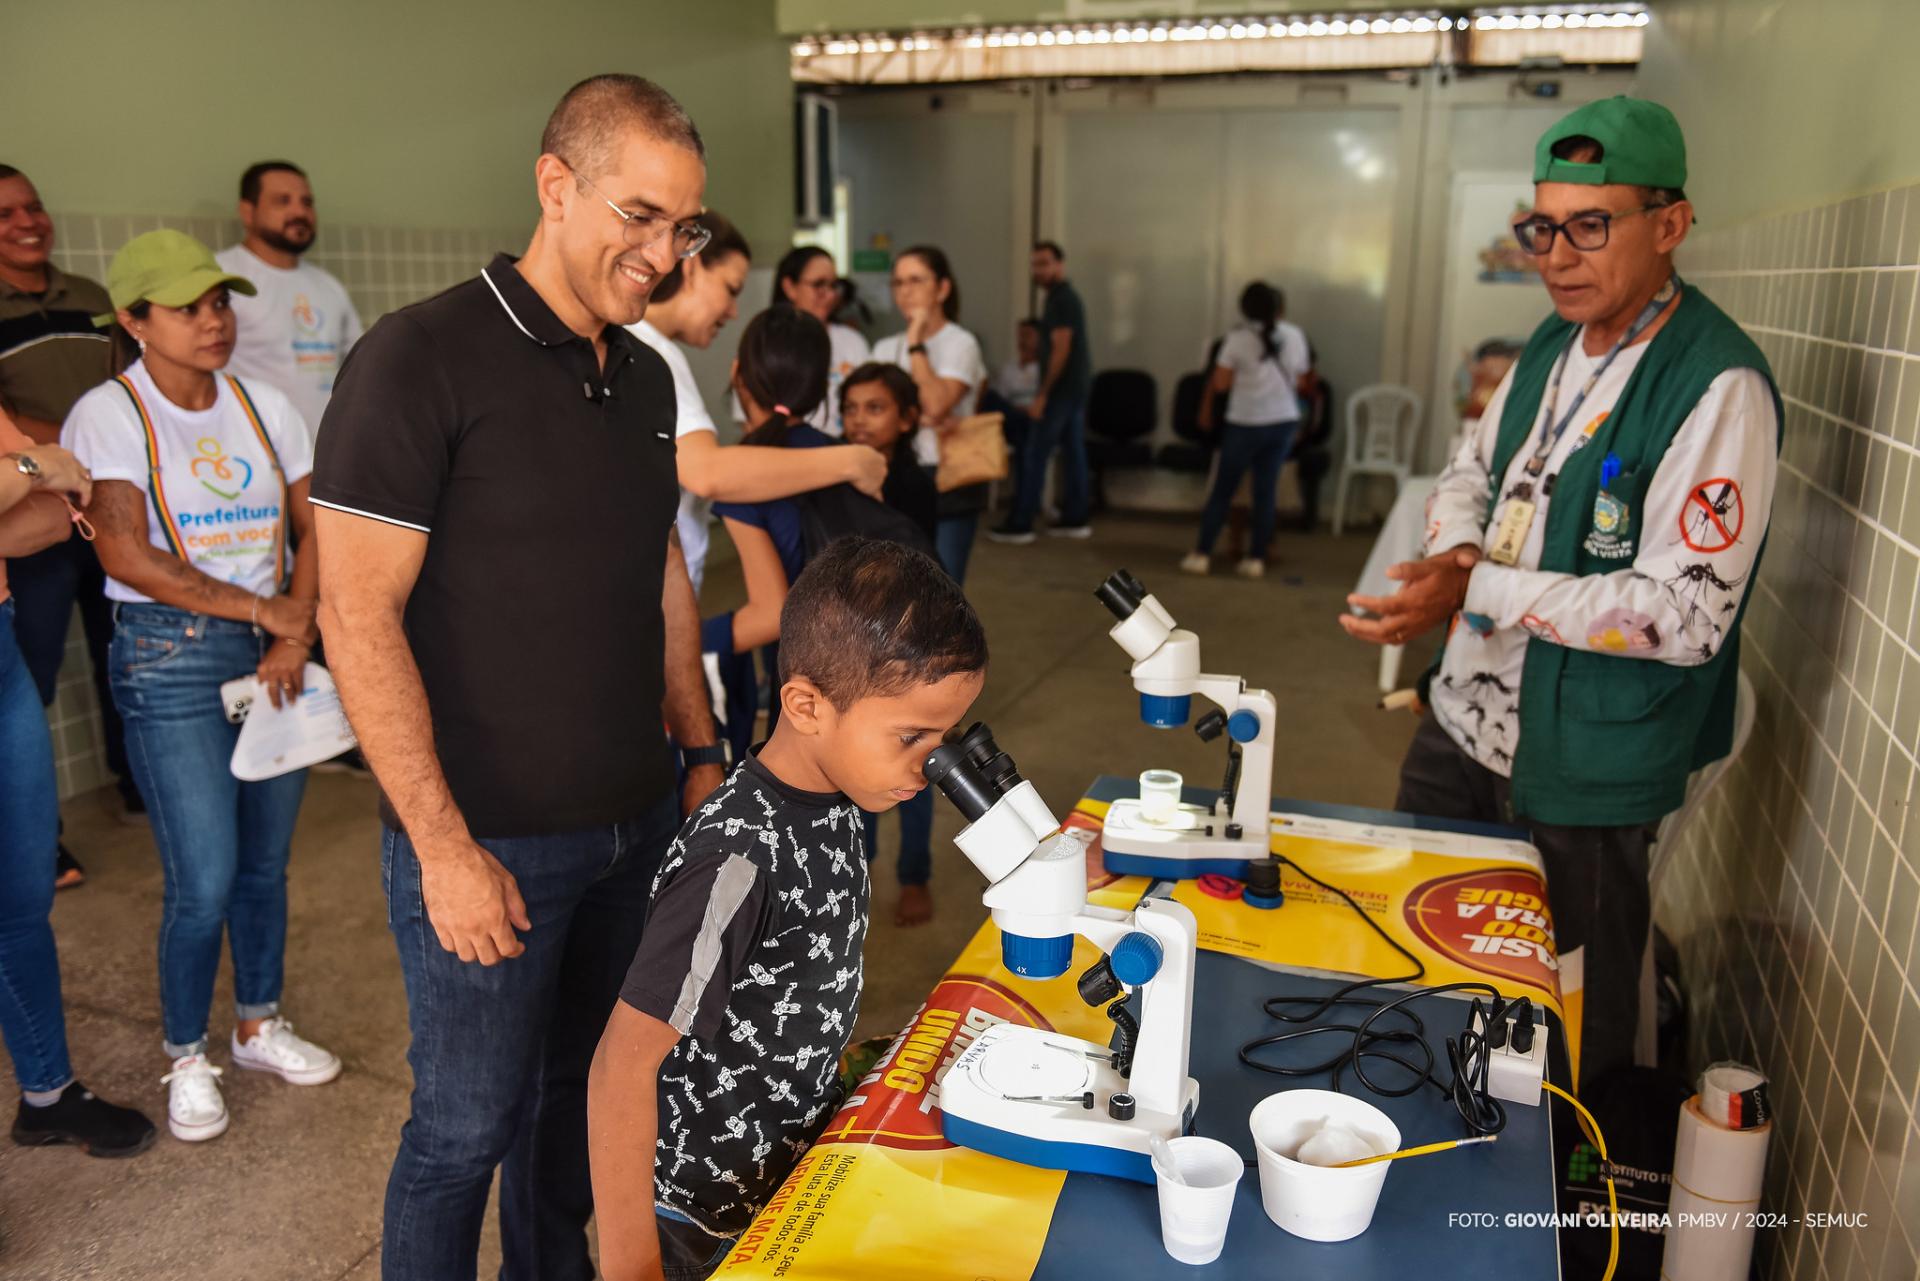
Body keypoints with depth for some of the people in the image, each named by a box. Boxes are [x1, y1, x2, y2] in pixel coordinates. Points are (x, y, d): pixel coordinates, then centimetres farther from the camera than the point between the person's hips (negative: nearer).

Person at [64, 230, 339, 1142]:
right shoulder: (107, 415, -7)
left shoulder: (265, 407, 6)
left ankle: (260, 1026, 33)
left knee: (267, 862, 13)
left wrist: (297, 633, -9)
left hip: (274, 649, 4)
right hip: (170, 657, -4)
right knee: (204, 881, -3)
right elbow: (126, 554, -16)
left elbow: (311, 530, 6)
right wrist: (265, 609, -14)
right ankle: (187, 1059, 20)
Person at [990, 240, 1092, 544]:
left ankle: (1020, 524, -5)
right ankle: (1075, 519, 14)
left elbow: (1060, 351, -20)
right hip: (1076, 386, 10)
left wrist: (1042, 395, -21)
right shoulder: (1067, 297, 17)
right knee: (1073, 450, 10)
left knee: (1034, 454, -7)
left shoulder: (1061, 300, -14)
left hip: (1062, 388, -10)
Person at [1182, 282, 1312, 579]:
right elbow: (1300, 382, 9)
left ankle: (1202, 554, 8)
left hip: (1246, 423, -3)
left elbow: (1219, 384, -10)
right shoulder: (1294, 335, 1)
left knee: (1222, 490, 6)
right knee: (1266, 491, 8)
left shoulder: (1238, 337, -9)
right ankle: (1255, 559, 9)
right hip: (1284, 421, 3)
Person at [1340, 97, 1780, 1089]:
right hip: (1469, 711, 8)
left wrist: (1477, 591, -30)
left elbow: (1687, 613, -26)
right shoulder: (1555, 344, 4)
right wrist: (1458, 550, -8)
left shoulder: (1717, 389, -21)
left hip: (1585, 764, -8)